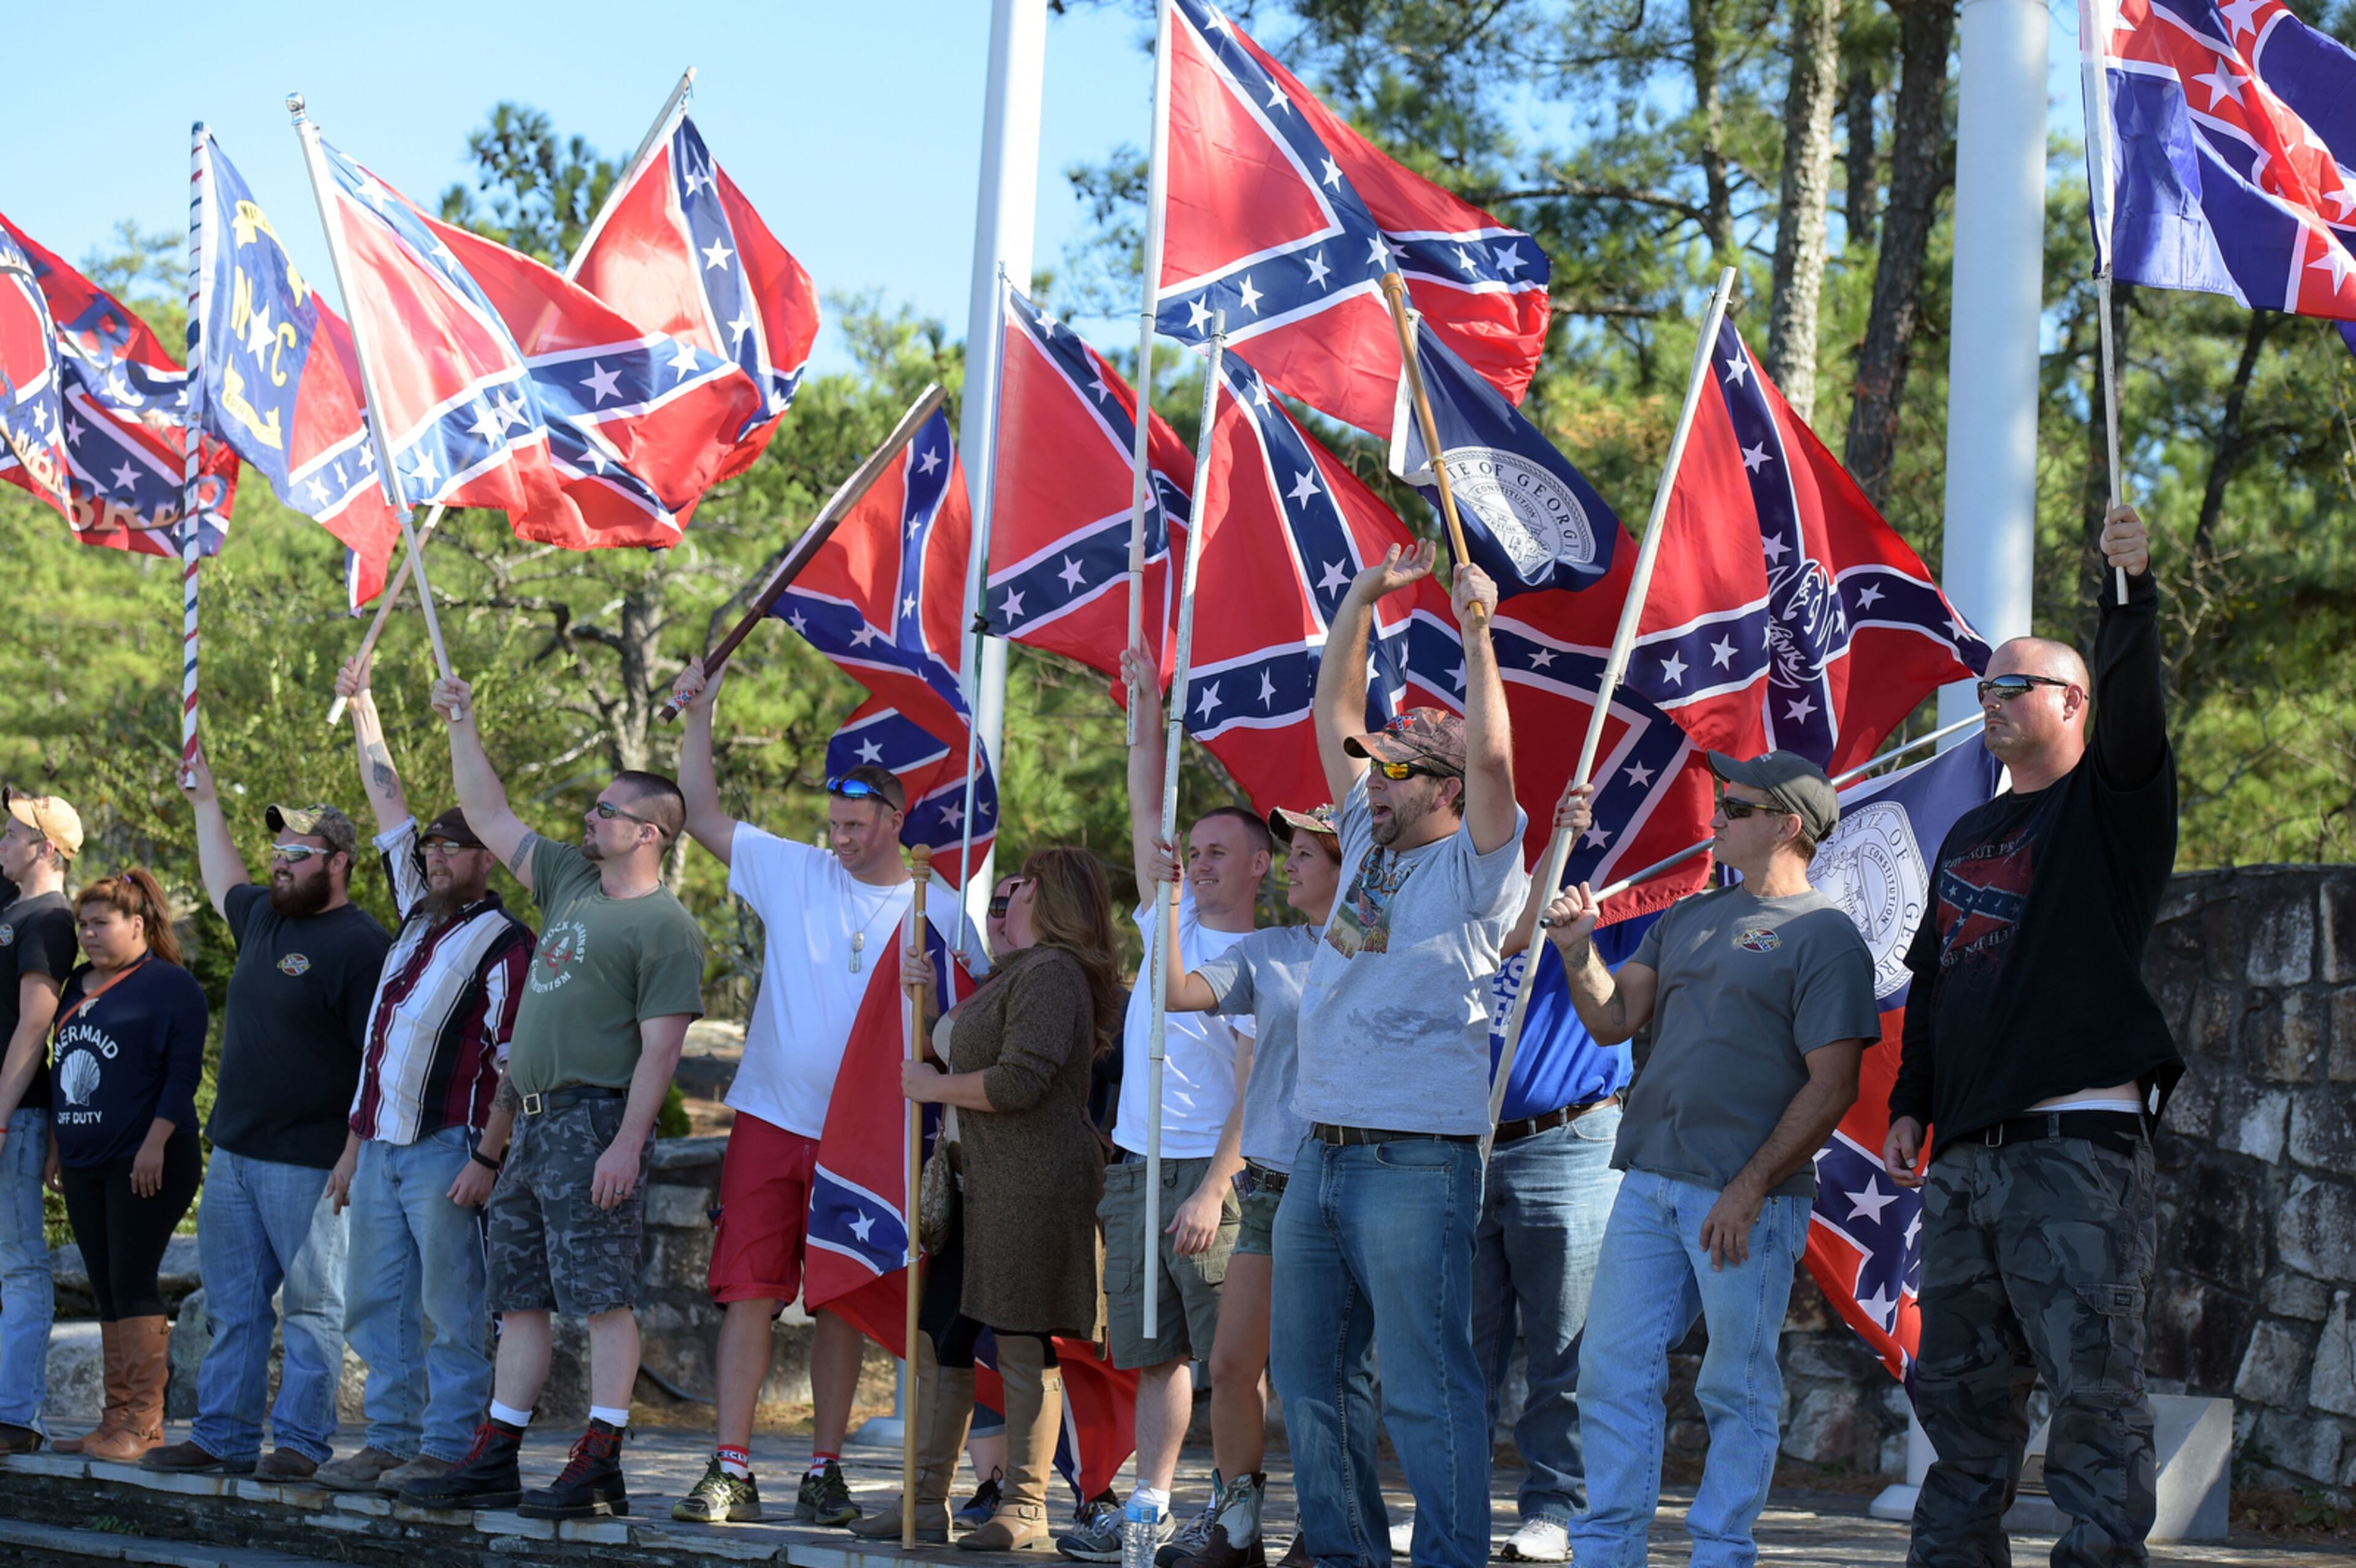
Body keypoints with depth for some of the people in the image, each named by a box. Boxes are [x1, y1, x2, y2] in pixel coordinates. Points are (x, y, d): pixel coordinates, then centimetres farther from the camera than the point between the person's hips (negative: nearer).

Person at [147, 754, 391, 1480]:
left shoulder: (361, 945, -13)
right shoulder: (263, 916, 12)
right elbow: (222, 884, 38)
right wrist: (205, 801, 41)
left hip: (308, 1162, -8)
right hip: (233, 1150, 8)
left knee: (312, 1305, -1)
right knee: (232, 1305, 11)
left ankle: (302, 1442, 3)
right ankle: (222, 1437, 16)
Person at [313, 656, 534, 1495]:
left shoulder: (503, 941, -6)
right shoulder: (418, 917, 15)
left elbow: (515, 1061, -12)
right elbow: (391, 809, 23)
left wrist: (488, 1156, -19)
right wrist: (361, 706, 27)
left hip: (446, 1147, -8)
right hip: (381, 1143, 8)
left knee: (449, 1310, -5)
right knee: (377, 1306, 9)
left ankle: (446, 1449, -3)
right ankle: (389, 1440, 14)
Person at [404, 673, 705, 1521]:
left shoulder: (665, 926, -8)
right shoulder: (570, 881, 17)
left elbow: (661, 1046, -14)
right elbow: (489, 816, 26)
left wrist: (627, 1143, -21)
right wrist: (462, 725, 23)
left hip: (596, 1122, -9)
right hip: (533, 1123, 9)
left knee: (603, 1293, -9)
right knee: (520, 1296, 11)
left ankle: (598, 1467, -10)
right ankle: (493, 1461, 15)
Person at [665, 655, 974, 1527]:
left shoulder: (937, 911, 2)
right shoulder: (794, 873, 5)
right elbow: (703, 815, 9)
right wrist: (698, 719, 0)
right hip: (771, 1120, 1)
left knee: (842, 1303, 5)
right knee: (749, 1291, -4)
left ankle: (825, 1471, 14)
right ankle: (730, 1471, -3)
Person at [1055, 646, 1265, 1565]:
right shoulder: (1171, 919, 12)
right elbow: (1146, 817, 17)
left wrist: (1214, 1191, -20)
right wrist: (1146, 709, 9)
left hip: (1212, 1172, -7)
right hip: (1137, 1167, 7)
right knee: (1155, 1351, 8)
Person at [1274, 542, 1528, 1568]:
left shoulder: (1475, 871, -4)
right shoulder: (1369, 846, 16)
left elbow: (1492, 757, -21)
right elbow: (1333, 713, 20)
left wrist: (1476, 636, -20)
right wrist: (1364, 598, 14)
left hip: (1416, 1162, -8)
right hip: (1319, 1156, 8)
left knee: (1424, 1385, -9)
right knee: (1310, 1378, 12)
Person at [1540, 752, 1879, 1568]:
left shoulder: (1825, 936, -5)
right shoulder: (1689, 917, 17)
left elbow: (1832, 1086, -11)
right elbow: (1613, 1019, 15)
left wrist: (1749, 1191, -16)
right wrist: (1577, 949, -4)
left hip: (1745, 1200, -7)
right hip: (1649, 1184, 7)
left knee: (1738, 1389, 0)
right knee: (1614, 1371, 4)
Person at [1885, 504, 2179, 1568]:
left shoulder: (2109, 807, 2)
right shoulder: (1968, 838, 22)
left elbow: (2131, 706, -18)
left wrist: (2130, 593, -31)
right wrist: (1912, 1105, 18)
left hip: (2081, 1146, -7)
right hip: (1969, 1155, 7)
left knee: (2092, 1381, -10)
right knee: (1959, 1388, 10)